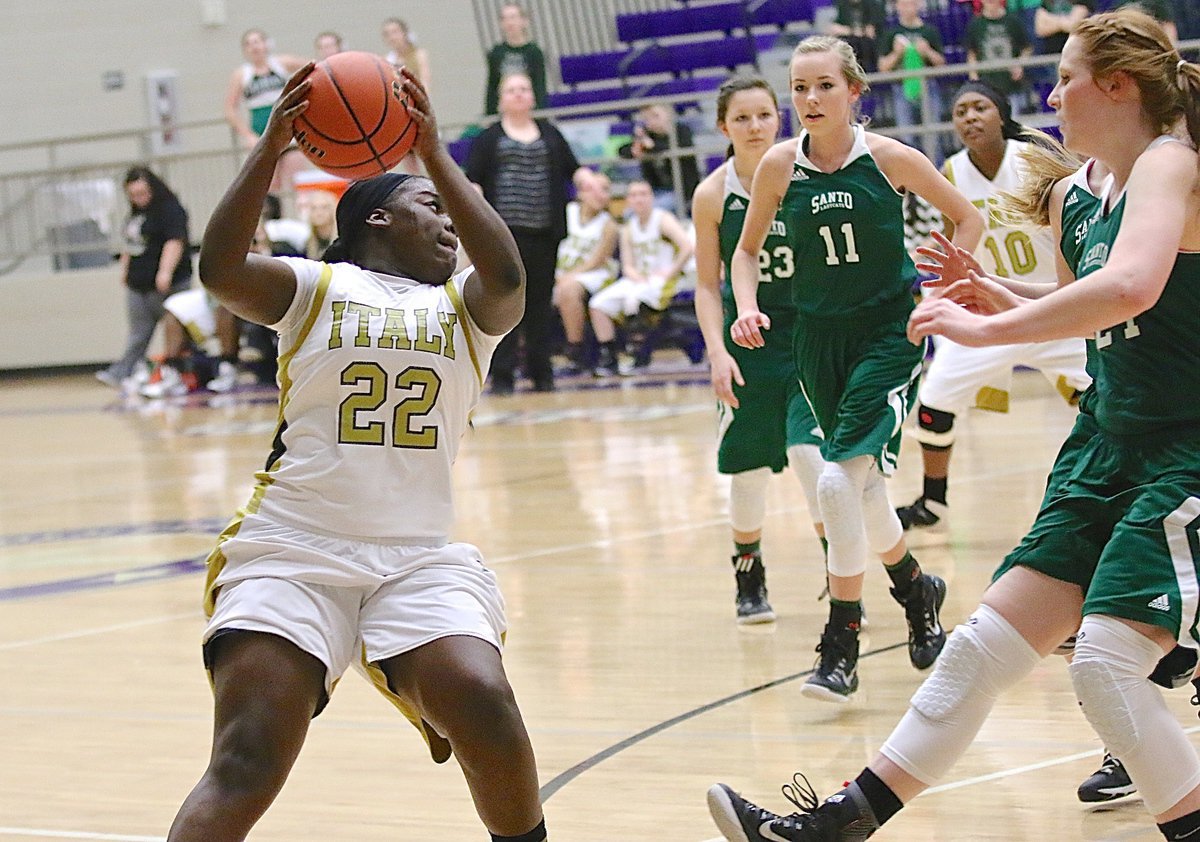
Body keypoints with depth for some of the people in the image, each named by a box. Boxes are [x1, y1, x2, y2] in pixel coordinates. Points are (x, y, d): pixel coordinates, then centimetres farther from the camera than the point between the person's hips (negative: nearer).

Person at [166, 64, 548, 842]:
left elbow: (508, 279, -7)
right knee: (246, 766, -17)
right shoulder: (317, 288, 10)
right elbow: (221, 270, -8)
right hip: (294, 550, -2)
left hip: (421, 557, 2)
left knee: (484, 706, -23)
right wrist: (272, 147, -15)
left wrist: (436, 154, -9)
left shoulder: (464, 309, 15)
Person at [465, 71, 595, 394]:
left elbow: (571, 168, 16)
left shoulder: (550, 134, 15)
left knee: (540, 302, 4)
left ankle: (541, 371, 11)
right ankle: (502, 374, -3)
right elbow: (473, 180, 2)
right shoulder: (489, 138, 6)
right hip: (504, 231, -3)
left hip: (543, 233, 3)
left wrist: (585, 177, -5)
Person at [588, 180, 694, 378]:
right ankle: (608, 356, -8)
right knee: (598, 304, -12)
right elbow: (628, 265, 9)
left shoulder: (663, 220, -5)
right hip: (637, 279, 6)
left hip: (663, 281, -6)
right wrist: (637, 277, -13)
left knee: (633, 299, -35)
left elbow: (688, 247, -17)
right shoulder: (628, 229, 13)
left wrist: (670, 273, -16)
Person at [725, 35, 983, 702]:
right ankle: (916, 588, 40)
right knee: (861, 485, 12)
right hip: (819, 339, 4)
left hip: (889, 330, -4)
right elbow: (747, 251, 11)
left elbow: (968, 219, 3)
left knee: (841, 479, -19)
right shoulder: (781, 166, -3)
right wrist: (748, 310, -7)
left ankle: (842, 645, -10)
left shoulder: (889, 158, -10)